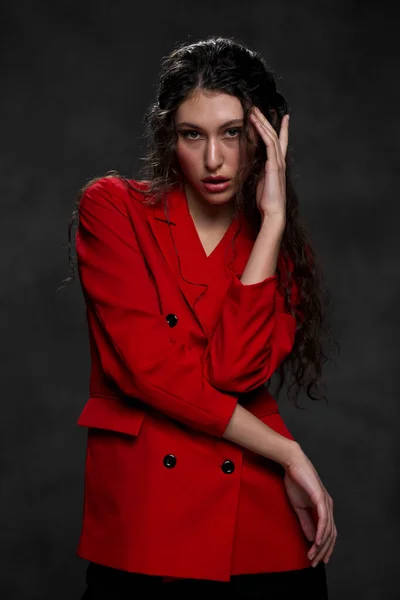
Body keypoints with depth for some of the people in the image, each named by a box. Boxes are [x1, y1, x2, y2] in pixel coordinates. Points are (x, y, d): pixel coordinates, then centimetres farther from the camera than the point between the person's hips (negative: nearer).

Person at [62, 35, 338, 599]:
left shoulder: (280, 243, 8)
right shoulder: (113, 208, -1)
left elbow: (234, 368, -12)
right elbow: (149, 366, -13)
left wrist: (272, 218, -9)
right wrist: (287, 454, -11)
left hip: (262, 521, 3)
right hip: (143, 514, -2)